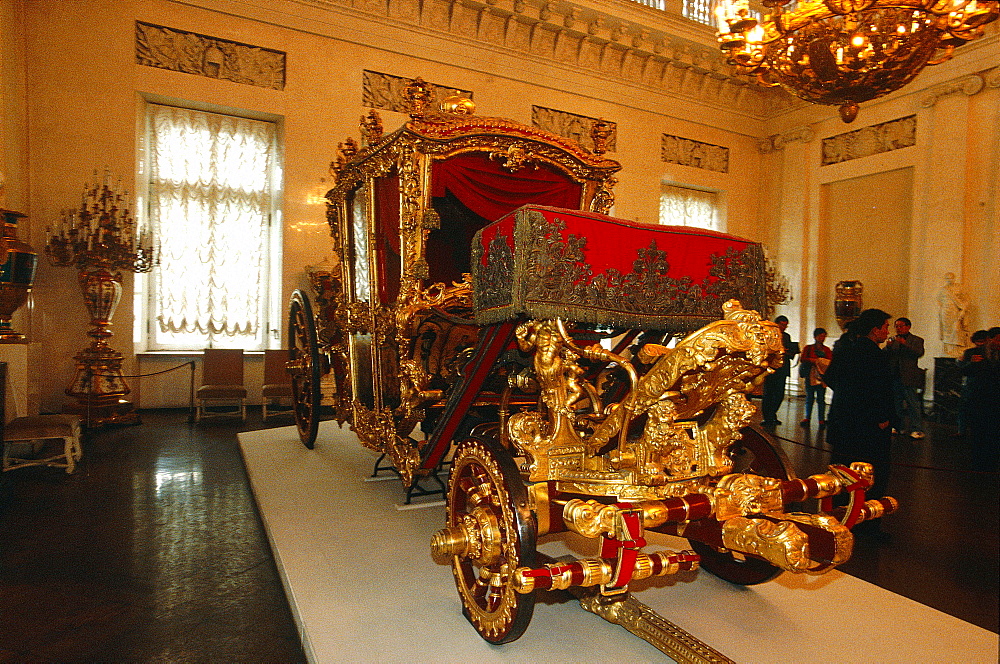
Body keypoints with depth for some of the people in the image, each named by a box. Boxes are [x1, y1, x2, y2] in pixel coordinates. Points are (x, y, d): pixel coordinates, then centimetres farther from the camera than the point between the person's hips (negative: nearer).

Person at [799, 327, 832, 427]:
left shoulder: (827, 350, 12)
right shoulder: (808, 348, 11)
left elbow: (830, 362, 3)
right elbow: (802, 359, 0)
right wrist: (812, 360, -14)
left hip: (822, 376, 0)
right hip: (810, 375, 0)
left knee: (821, 398, -1)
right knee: (809, 398, 4)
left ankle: (822, 420, 3)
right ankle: (807, 418, 11)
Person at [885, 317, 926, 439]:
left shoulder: (916, 340, 2)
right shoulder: (893, 340, 13)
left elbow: (919, 353, -16)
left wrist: (905, 344, -26)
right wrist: (888, 347, -16)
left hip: (908, 377, -5)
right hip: (893, 377, 5)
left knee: (913, 403, -5)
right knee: (898, 404, 12)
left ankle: (918, 429, -1)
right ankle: (904, 428, 23)